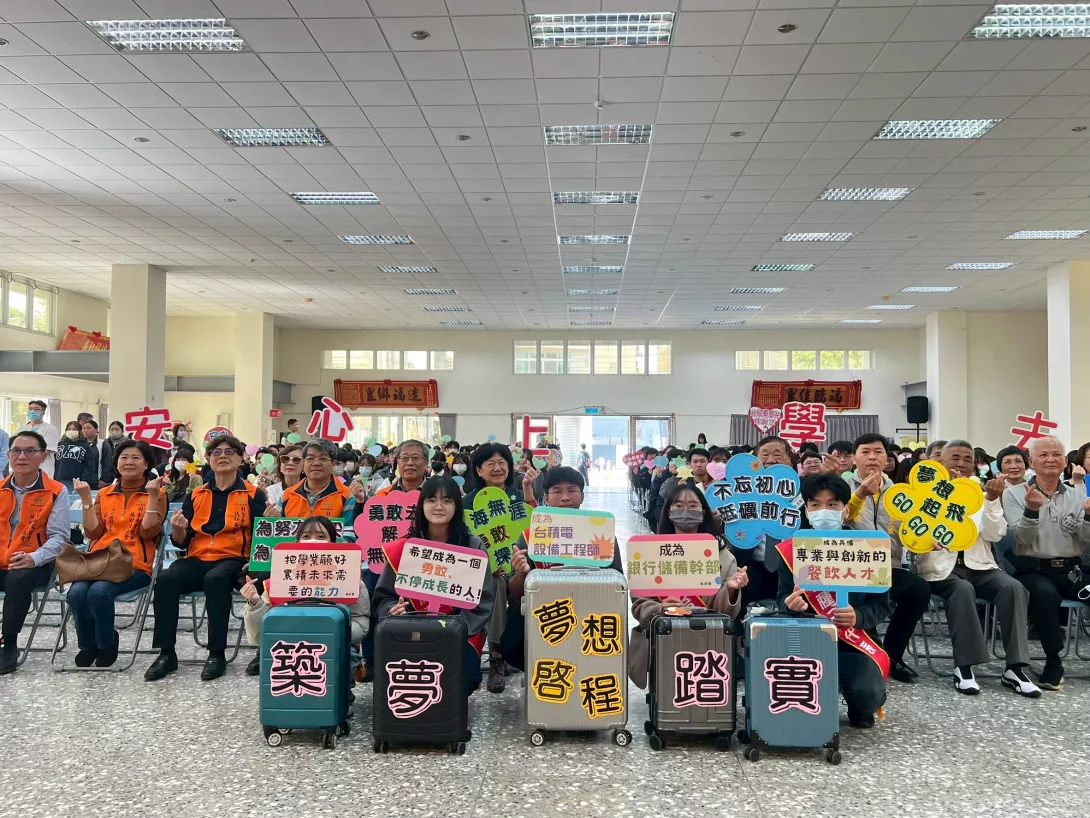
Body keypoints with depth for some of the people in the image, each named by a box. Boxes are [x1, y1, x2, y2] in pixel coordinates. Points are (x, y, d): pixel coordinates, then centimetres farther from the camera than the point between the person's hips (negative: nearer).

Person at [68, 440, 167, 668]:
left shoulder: (157, 494, 5)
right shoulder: (104, 494, 17)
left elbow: (148, 533, -7)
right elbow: (92, 532, 7)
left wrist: (152, 497, -13)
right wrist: (86, 499, 2)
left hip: (135, 566, -4)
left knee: (99, 591, -32)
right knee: (76, 592, -27)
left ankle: (106, 644, -2)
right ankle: (88, 644, 2)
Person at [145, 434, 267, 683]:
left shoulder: (253, 494, 4)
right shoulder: (196, 495, 15)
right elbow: (182, 542, 13)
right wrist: (177, 529, -9)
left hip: (233, 559, -3)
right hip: (197, 559, 4)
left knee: (215, 579, -37)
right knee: (166, 579, -27)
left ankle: (217, 653, -25)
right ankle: (166, 653, -16)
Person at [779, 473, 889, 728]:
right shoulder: (792, 549, 0)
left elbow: (881, 604, -1)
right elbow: (783, 596, 4)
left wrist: (857, 617, -23)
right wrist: (790, 603, -22)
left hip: (855, 639, 0)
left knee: (869, 694, -26)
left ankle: (859, 709, 16)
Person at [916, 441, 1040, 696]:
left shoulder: (981, 493, 13)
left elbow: (994, 535, 1)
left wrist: (992, 501, -13)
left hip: (978, 565, 4)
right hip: (941, 566, -3)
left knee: (1013, 587, -24)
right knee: (963, 589, -34)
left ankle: (1014, 668, -20)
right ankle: (963, 666, -25)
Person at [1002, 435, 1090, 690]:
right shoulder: (1014, 493, 1)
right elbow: (1023, 539, -10)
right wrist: (1031, 510, -27)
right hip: (1033, 570, -3)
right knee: (1045, 593, -36)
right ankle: (1053, 661, -21)